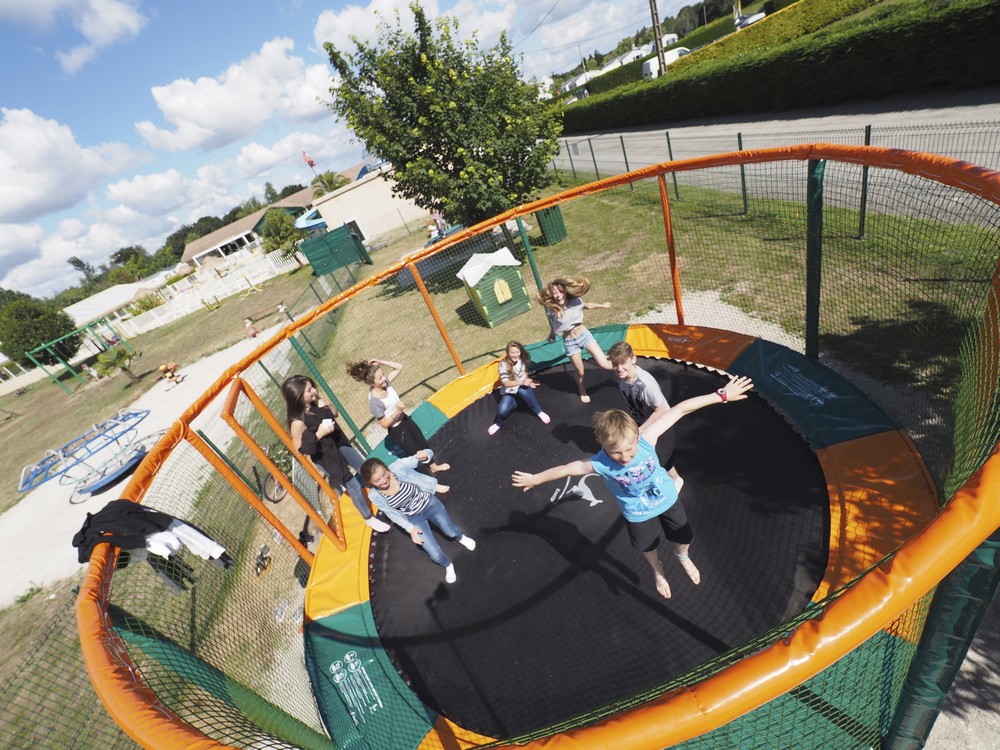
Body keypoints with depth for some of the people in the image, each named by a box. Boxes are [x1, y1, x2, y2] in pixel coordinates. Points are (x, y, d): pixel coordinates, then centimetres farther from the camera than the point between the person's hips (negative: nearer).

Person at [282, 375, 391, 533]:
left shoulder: (314, 403, -12)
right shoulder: (298, 422, -31)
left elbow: (335, 415, 6)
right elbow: (300, 451, -22)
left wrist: (324, 405, -15)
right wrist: (318, 434, -31)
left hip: (339, 443, 7)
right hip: (326, 456, -7)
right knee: (354, 486, 7)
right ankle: (369, 519, 30)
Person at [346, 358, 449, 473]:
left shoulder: (385, 383, -14)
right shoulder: (374, 402, -33)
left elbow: (399, 367, -3)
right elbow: (385, 424, -23)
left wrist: (380, 362, -15)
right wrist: (397, 410, -32)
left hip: (405, 419, 8)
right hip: (397, 431, -7)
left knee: (424, 444, 24)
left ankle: (433, 466, 49)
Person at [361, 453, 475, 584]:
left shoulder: (398, 467, -33)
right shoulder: (375, 495, -25)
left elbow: (429, 453, -26)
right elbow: (392, 514, -8)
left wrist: (425, 455, -49)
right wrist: (410, 529, -7)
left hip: (429, 504, -1)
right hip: (413, 518, 1)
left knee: (451, 532, 20)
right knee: (435, 555, 2)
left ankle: (460, 538, 59)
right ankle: (448, 566, 40)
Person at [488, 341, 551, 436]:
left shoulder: (522, 360, -7)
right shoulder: (503, 364, -19)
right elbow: (506, 383, -24)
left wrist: (528, 382, -10)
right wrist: (522, 382, -35)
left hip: (523, 389, 2)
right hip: (509, 392, -1)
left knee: (522, 390, -37)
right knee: (502, 410, -29)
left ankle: (539, 412, -15)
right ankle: (499, 423, 8)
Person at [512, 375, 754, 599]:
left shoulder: (646, 438, -37)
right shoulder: (600, 463, -37)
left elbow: (680, 409, -35)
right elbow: (567, 468, -23)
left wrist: (721, 395, -34)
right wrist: (535, 479, -10)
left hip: (667, 499, 1)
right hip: (638, 514, -1)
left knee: (685, 538, 25)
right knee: (648, 547, 27)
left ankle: (682, 557, 64)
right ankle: (657, 571, 64)